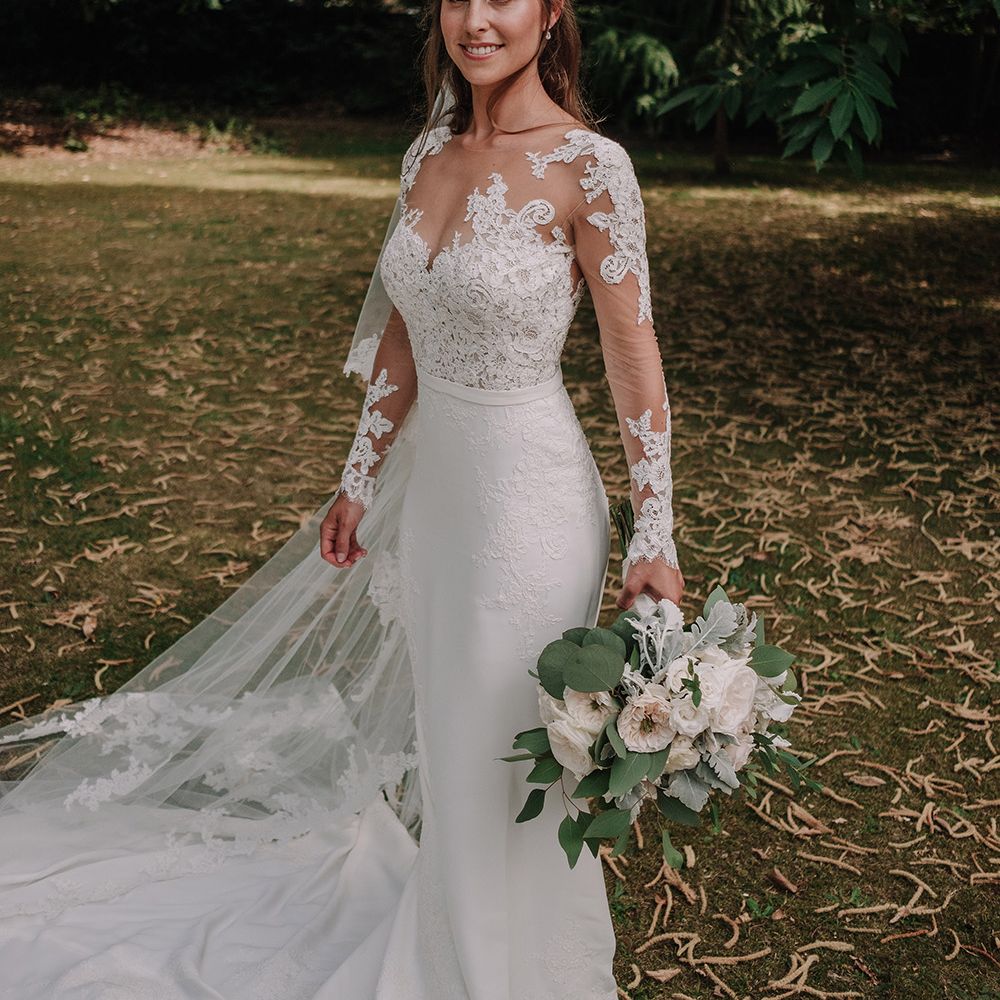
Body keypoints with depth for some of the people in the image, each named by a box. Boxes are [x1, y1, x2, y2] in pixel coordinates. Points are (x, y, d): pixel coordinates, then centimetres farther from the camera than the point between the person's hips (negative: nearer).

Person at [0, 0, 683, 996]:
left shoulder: (589, 166, -16)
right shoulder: (427, 155, 4)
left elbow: (633, 352, -13)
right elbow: (402, 339, 10)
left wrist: (655, 537, -12)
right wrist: (360, 482, 13)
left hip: (529, 490, -7)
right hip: (432, 475, 7)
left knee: (503, 748, 8)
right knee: (444, 717, 22)